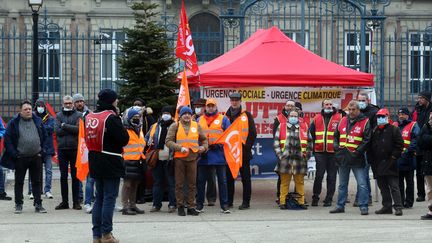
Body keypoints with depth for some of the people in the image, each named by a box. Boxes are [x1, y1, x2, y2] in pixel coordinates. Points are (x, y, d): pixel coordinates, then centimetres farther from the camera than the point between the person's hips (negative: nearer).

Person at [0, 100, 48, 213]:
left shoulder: (38, 121, 7)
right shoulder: (14, 122, -3)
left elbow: (45, 137, 13)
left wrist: (43, 151, 3)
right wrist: (14, 153, -10)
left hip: (36, 157, 2)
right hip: (20, 158, -2)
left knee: (37, 182, 6)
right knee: (19, 182, 4)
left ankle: (38, 205, 11)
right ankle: (18, 205, 12)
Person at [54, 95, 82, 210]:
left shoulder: (78, 115, 2)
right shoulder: (59, 115, 9)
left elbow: (79, 129, -14)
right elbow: (57, 130, -5)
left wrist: (64, 126, -10)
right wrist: (71, 129, -9)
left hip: (75, 149, -2)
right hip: (62, 149, 2)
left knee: (75, 176, 3)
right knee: (63, 176, 7)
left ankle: (76, 201, 8)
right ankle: (64, 201, 13)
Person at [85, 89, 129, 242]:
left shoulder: (89, 117, 7)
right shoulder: (111, 118, -16)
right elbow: (124, 139, -15)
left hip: (95, 162, 7)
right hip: (111, 163, -7)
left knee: (99, 198, 14)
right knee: (109, 198, -1)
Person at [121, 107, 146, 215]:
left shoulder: (140, 130, 19)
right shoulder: (125, 130, -9)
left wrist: (143, 159, 27)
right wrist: (121, 158, -16)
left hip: (138, 161, 8)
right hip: (129, 161, -8)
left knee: (134, 184, 14)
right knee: (127, 184, -8)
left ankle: (133, 205, 21)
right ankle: (125, 207, -7)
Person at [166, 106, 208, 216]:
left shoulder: (196, 126, 11)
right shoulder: (175, 126, 3)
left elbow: (204, 139, 22)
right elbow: (168, 141, -5)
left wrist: (204, 147, 2)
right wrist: (180, 148, -17)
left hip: (192, 158, 2)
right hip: (179, 158, -2)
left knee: (192, 183, 4)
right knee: (179, 183, 1)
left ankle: (191, 207, 10)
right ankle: (180, 206, 9)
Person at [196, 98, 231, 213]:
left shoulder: (223, 119, 5)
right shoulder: (199, 120, 13)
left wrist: (220, 145, -12)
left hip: (219, 154, -2)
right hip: (203, 155, 2)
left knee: (222, 181, 1)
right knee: (201, 181, 5)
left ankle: (224, 205, 6)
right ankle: (199, 205, 13)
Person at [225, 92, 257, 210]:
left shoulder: (247, 115, 1)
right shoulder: (227, 115, 11)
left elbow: (253, 133, -2)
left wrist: (247, 146, -10)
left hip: (243, 152, -4)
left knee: (245, 178, 0)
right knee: (229, 177, 8)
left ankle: (246, 202, 2)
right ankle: (229, 201, 15)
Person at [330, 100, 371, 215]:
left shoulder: (365, 122, -5)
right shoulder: (342, 121, 11)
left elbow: (367, 140, -10)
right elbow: (336, 136, 19)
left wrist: (357, 152, -15)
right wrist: (337, 148, 3)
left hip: (356, 158, -5)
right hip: (342, 157, 5)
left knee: (362, 183, -8)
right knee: (342, 184, 13)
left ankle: (363, 206, -4)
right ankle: (340, 205, 21)